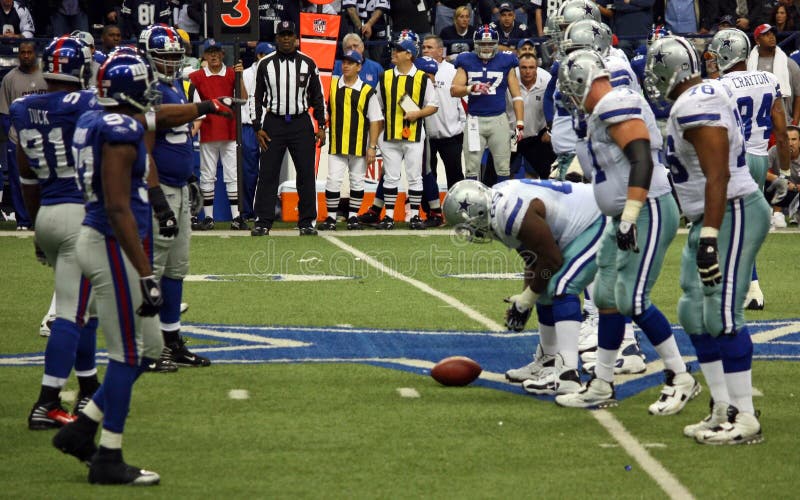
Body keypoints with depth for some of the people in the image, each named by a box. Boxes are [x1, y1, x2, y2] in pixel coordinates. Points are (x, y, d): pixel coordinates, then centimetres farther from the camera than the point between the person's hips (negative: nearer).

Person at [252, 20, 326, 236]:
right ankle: (263, 221, 2)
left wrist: (321, 126, 1)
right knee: (267, 173, -2)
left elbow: (317, 97, 9)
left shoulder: (308, 64, 5)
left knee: (306, 173, 0)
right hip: (273, 123, 0)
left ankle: (306, 222, 6)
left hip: (301, 123, 0)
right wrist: (258, 128, 0)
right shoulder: (266, 64, 4)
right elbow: (258, 98, 7)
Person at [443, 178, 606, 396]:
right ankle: (547, 362, 31)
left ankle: (567, 374, -30)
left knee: (561, 288, -22)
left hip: (596, 222, -11)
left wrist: (528, 296, -8)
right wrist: (524, 297, 11)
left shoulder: (512, 213, -29)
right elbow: (534, 257, 14)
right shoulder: (498, 204, 3)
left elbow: (552, 259, -20)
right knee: (547, 291, 16)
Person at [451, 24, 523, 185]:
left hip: (498, 119, 0)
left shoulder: (505, 62, 4)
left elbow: (516, 95, 4)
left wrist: (520, 123, -4)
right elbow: (454, 90, -3)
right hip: (474, 120, 1)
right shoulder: (467, 62, 6)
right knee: (471, 168, 2)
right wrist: (472, 88, -23)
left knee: (503, 168, 2)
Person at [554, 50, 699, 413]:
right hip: (626, 218, 11)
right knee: (607, 298, 11)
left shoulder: (615, 107, -16)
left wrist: (629, 217, -30)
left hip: (648, 212, -11)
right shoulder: (603, 112, 16)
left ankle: (680, 379, -3)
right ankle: (601, 386, 19)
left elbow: (642, 159, -26)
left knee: (632, 299, -12)